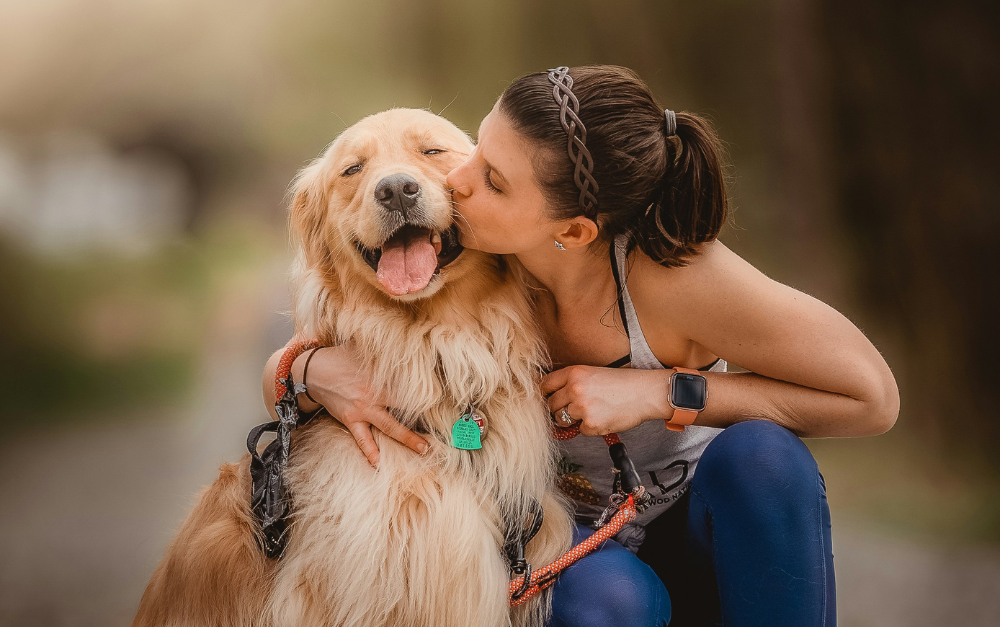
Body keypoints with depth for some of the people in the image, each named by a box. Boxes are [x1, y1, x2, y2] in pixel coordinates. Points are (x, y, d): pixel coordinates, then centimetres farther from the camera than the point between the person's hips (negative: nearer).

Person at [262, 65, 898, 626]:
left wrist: (661, 390, -30)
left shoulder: (672, 272, -30)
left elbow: (872, 396, -24)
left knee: (760, 454, -34)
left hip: (698, 532, 0)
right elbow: (279, 378, -5)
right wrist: (315, 372, -31)